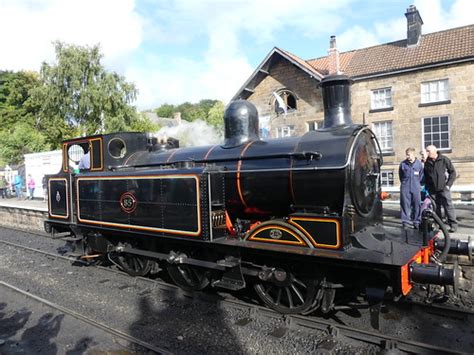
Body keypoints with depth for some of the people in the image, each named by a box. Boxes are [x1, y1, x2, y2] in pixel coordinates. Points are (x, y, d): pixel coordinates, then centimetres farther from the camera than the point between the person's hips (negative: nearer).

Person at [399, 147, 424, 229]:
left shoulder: (419, 163, 1)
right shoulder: (403, 164, 0)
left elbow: (421, 176, 14)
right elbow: (400, 176, 13)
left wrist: (417, 184, 13)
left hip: (416, 188, 1)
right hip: (405, 188, 0)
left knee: (417, 205, 5)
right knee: (405, 204, 0)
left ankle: (417, 221, 15)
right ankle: (405, 221, 8)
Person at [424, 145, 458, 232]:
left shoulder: (444, 159, -3)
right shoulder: (427, 162, 6)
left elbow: (453, 172, 1)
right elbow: (425, 176, 15)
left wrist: (448, 184, -6)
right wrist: (428, 187, 8)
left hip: (443, 188, -3)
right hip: (432, 190, 3)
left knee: (448, 206, -6)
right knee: (435, 207, 6)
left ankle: (453, 224, 2)